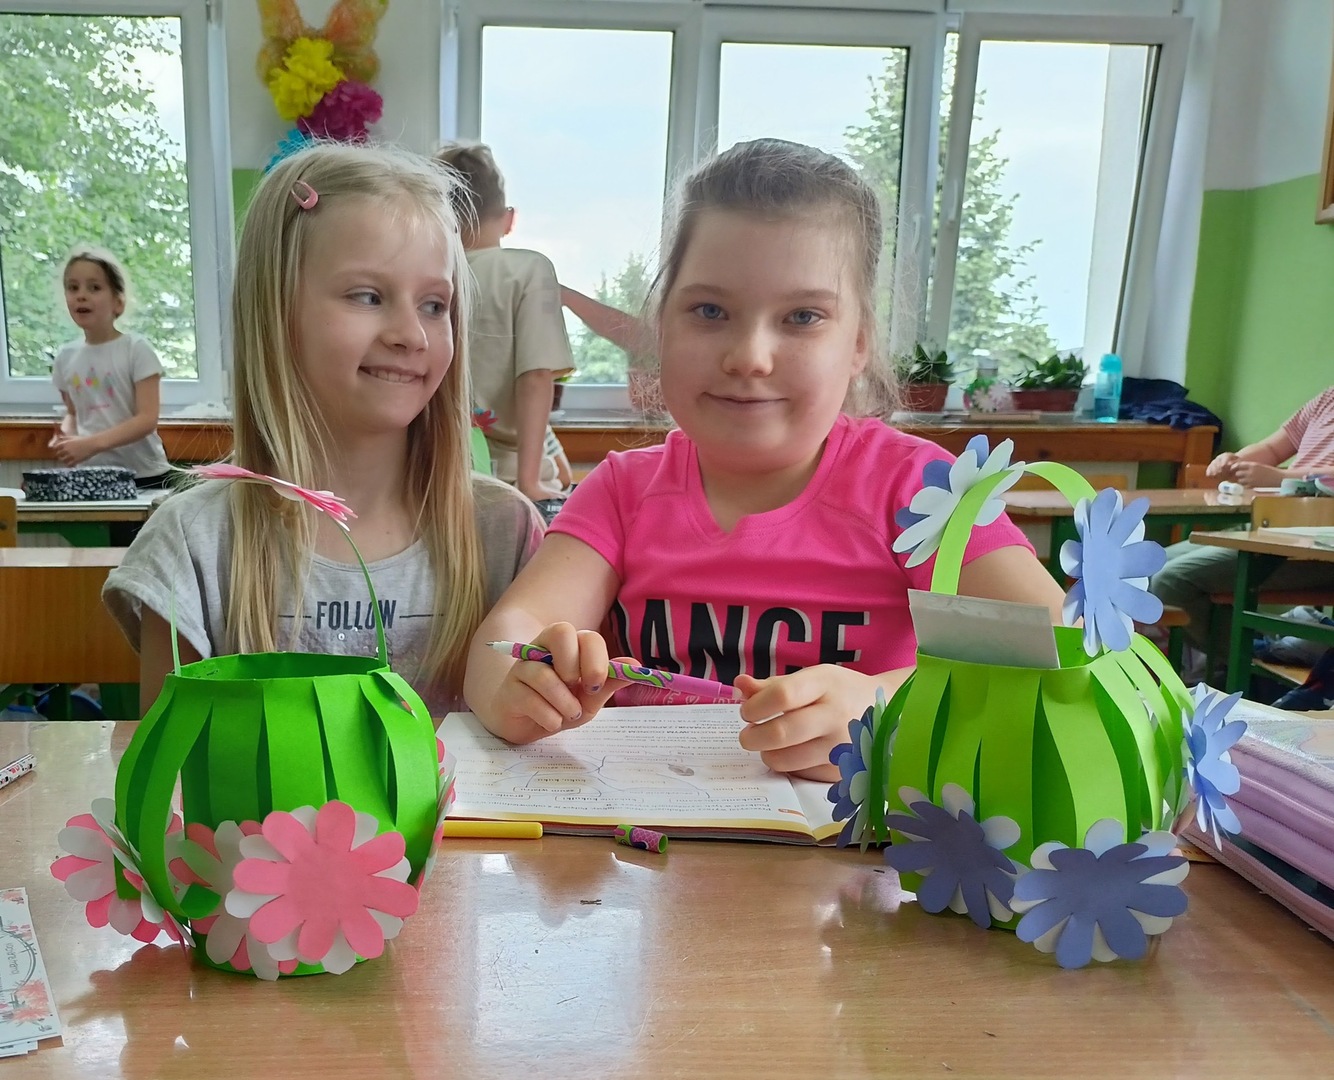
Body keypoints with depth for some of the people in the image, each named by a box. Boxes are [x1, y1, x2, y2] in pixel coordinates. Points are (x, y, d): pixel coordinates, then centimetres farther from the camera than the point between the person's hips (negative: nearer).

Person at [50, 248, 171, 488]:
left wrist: (92, 444, -24)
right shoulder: (66, 356, 7)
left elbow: (147, 419, -14)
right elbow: (73, 412, 18)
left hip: (143, 476, -4)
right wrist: (66, 436, -5)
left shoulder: (136, 349, -8)